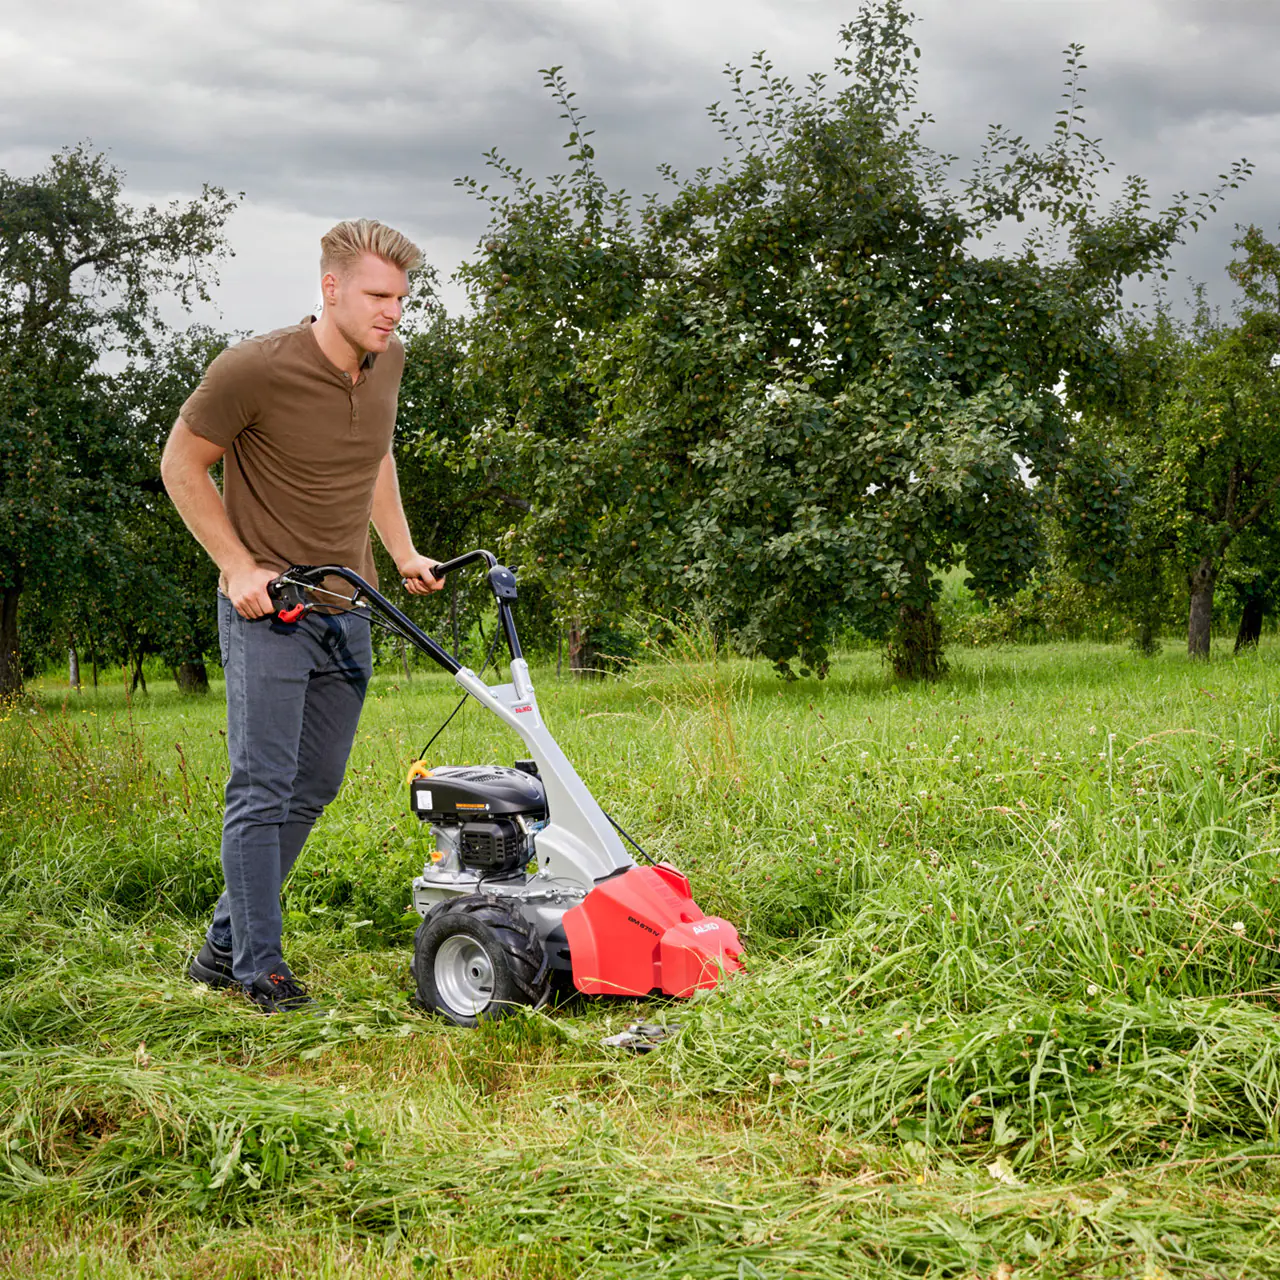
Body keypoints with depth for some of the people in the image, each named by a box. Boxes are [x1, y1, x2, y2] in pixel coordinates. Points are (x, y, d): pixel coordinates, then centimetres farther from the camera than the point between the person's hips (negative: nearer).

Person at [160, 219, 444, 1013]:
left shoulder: (388, 361, 3)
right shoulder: (255, 370, -17)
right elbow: (183, 464, -6)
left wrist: (403, 551, 16)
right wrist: (239, 567, -12)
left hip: (348, 610, 7)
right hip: (267, 606, -7)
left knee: (313, 788, 10)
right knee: (263, 789, -6)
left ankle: (225, 947, 23)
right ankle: (260, 967, 5)